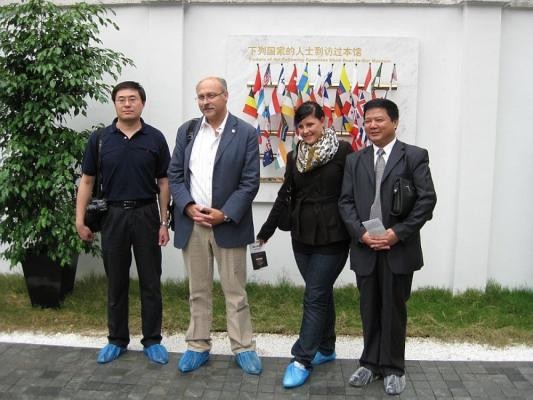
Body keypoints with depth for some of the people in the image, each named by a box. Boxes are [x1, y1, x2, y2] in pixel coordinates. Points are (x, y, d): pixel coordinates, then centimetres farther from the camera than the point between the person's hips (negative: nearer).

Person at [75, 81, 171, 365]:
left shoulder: (155, 138, 0)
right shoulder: (100, 138, 1)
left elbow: (163, 183, 2)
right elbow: (87, 181, 5)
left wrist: (164, 222, -3)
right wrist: (80, 220, 0)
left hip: (146, 215, -1)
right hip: (113, 215, 1)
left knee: (150, 282, 6)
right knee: (116, 282, 10)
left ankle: (152, 340, 18)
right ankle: (117, 340, 24)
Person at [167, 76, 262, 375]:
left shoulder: (246, 133, -3)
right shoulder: (186, 131, 9)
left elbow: (250, 182, -6)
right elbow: (175, 175, 7)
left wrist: (224, 214, -14)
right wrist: (189, 207, -9)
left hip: (228, 225, -3)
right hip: (192, 224, 3)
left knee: (235, 291, 5)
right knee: (198, 291, 12)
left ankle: (244, 348, 17)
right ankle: (198, 346, 24)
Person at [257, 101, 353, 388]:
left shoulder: (342, 151, -7)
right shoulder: (294, 157, 9)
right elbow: (284, 196, 13)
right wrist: (265, 232, 13)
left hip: (332, 237, -5)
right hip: (302, 237, 5)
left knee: (314, 296, -4)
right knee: (322, 293, 15)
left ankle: (303, 360, 3)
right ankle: (326, 348, 29)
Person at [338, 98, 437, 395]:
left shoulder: (414, 156, -1)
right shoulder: (355, 160, 10)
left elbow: (427, 199, -8)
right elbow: (346, 202, 5)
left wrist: (398, 232, -15)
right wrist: (361, 233, -10)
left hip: (399, 248, -3)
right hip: (365, 248, 3)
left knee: (394, 310, 7)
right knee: (369, 310, 13)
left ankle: (393, 368, 22)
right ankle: (371, 363, 28)